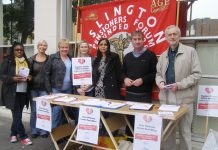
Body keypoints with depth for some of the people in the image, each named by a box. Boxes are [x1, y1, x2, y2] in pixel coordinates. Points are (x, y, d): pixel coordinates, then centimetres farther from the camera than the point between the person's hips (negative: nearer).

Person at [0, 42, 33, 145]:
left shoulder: (27, 61, 11)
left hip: (24, 92, 5)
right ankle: (23, 136, 6)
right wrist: (13, 78, -22)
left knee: (18, 114, 13)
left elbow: (30, 74, 21)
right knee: (17, 115, -3)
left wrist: (30, 77, -2)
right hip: (12, 92, -4)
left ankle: (13, 134, 29)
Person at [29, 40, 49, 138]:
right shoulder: (31, 59, 3)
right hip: (33, 88, 1)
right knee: (34, 110, 8)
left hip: (44, 89, -1)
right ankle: (34, 130, 22)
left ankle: (44, 130, 17)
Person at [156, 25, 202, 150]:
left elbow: (197, 74, -8)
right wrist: (160, 82, -4)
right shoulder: (163, 55, 13)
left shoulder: (190, 51, -3)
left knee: (185, 130, 9)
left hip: (184, 98, -4)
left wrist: (179, 85, -18)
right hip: (166, 97, 5)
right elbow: (158, 73, 19)